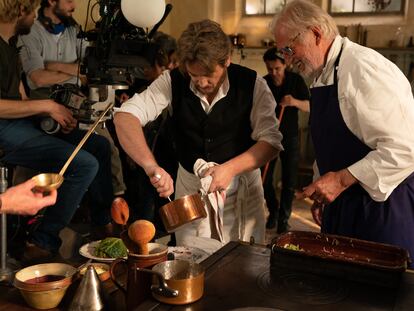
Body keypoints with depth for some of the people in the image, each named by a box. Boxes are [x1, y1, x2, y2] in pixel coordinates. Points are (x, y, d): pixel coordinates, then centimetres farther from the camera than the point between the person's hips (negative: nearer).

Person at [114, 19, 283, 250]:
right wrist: (151, 166, -38)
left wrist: (230, 168, -29)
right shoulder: (173, 82, -13)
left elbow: (271, 141, -14)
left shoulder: (252, 84, -14)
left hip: (241, 186, 0)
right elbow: (125, 117, -22)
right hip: (190, 186, 1)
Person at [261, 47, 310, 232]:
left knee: (289, 182, 1)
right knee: (265, 179, 2)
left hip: (290, 136, -1)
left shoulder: (296, 80, -7)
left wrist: (295, 102, -32)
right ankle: (273, 211, 26)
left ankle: (283, 219, 16)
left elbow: (309, 107, -12)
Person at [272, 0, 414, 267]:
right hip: (342, 204, 9)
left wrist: (342, 179, -23)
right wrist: (323, 190, 17)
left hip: (382, 203, -8)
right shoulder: (321, 77, 9)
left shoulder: (365, 69, -21)